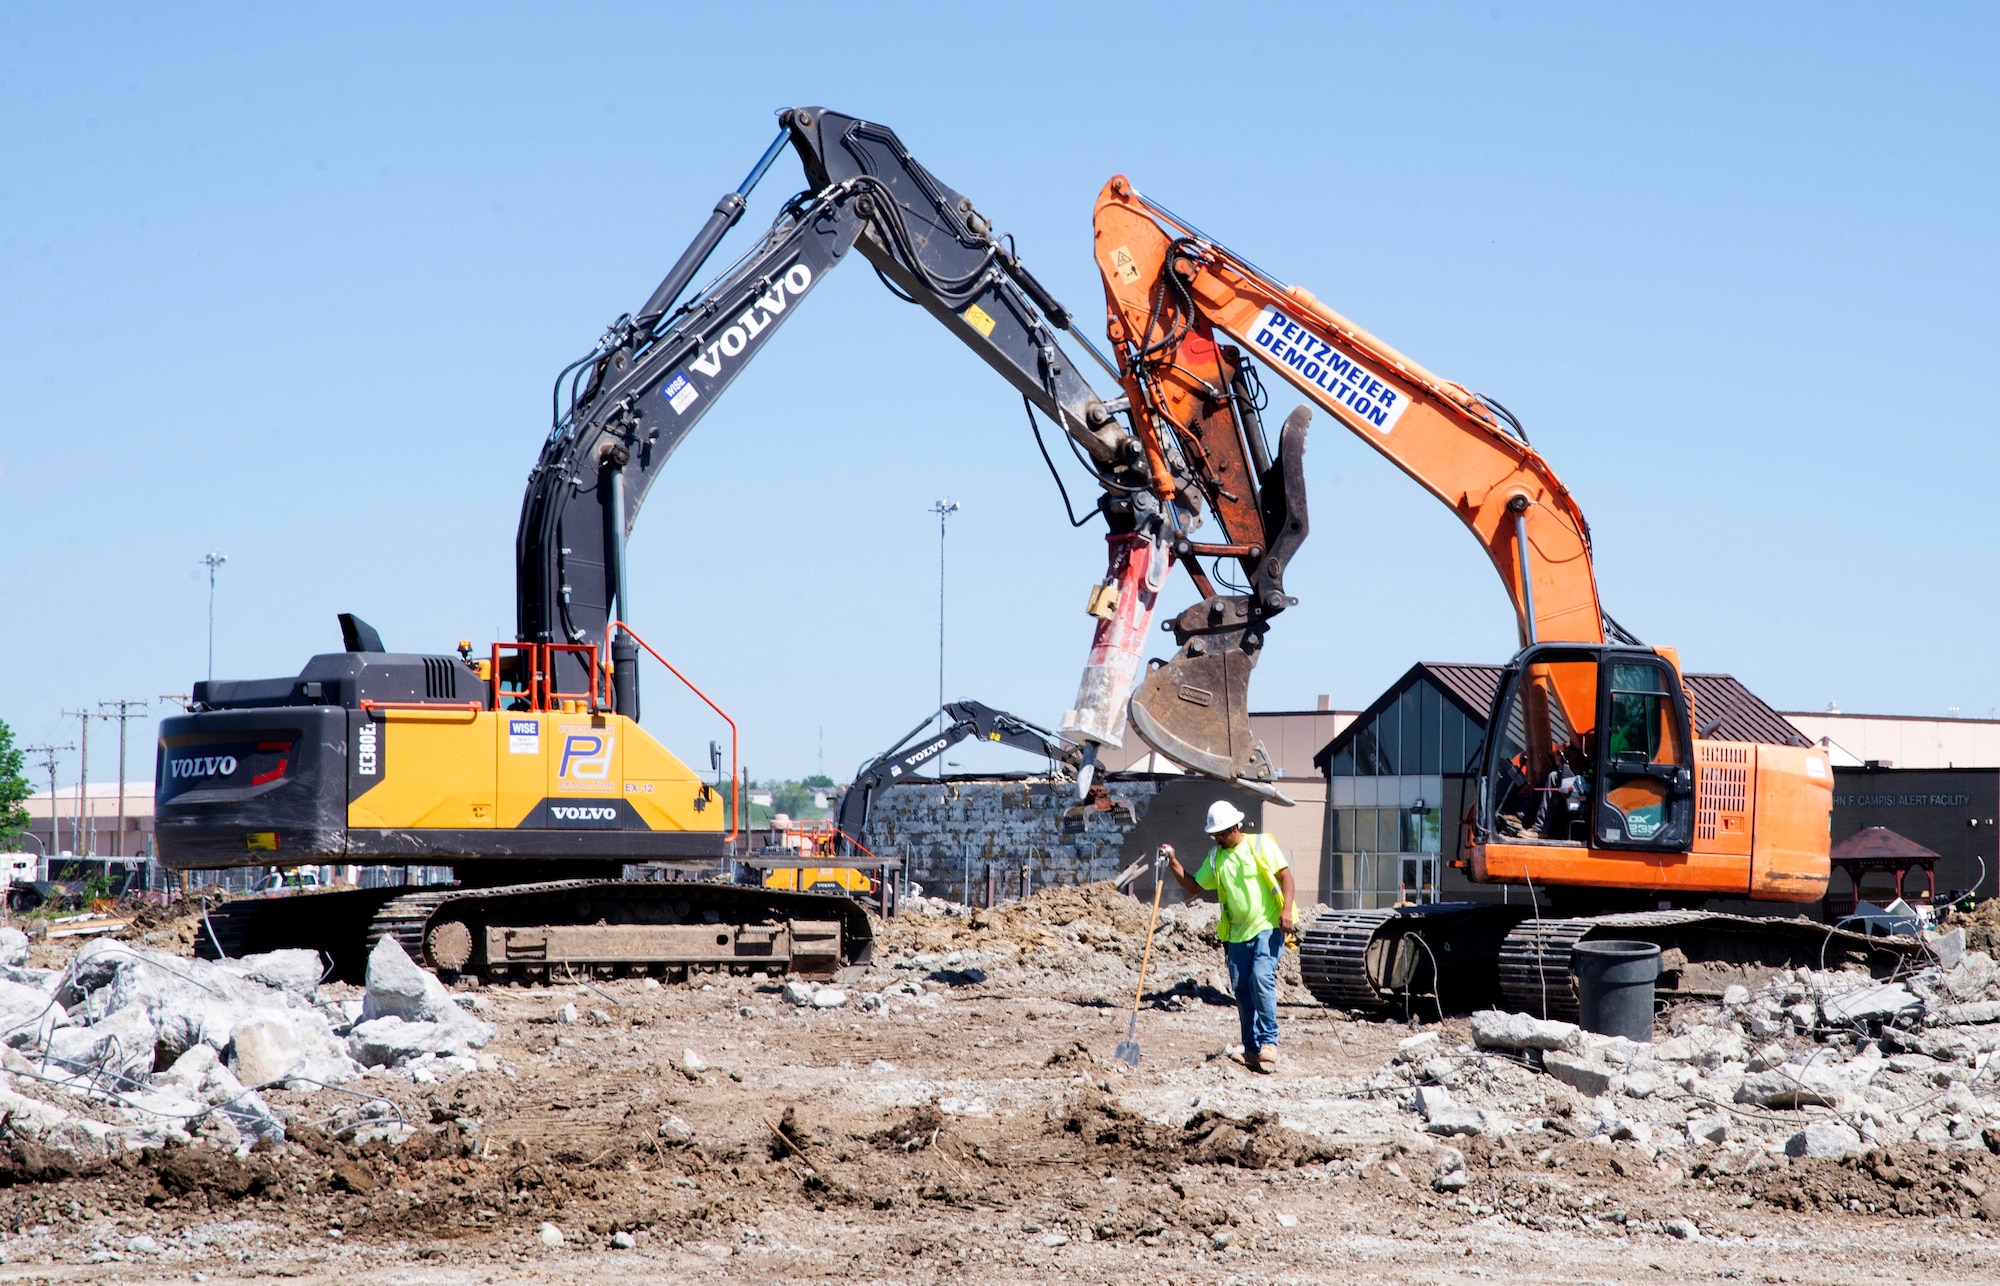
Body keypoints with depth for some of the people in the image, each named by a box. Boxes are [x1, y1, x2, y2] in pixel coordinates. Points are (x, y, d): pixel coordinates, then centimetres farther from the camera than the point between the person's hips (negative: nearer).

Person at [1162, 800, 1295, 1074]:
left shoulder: (1261, 844, -4)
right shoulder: (1216, 857, 11)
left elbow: (1285, 874, -5)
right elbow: (1194, 887, 15)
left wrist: (1286, 909, -18)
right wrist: (1173, 864, 2)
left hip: (1268, 927, -6)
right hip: (1238, 933, 6)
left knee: (1262, 979, -21)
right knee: (1242, 990, 4)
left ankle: (1268, 1042, -16)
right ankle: (1252, 1049, 13)